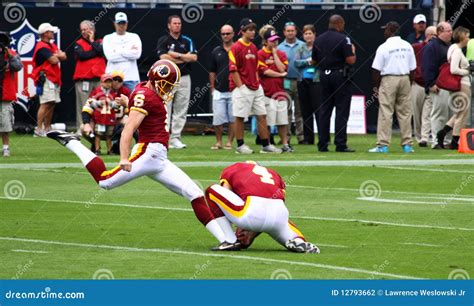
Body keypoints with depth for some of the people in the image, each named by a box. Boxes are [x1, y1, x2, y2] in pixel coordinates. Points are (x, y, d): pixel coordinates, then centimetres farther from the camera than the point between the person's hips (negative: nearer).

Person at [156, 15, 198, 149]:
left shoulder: (187, 41, 10)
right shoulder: (163, 41, 1)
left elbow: (194, 57, -2)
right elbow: (163, 58, -13)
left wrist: (177, 55, -10)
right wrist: (185, 58, -7)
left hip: (184, 78, 3)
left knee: (181, 109, 2)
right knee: (165, 109, -6)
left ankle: (175, 138, 6)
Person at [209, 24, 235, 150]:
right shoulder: (216, 51, 10)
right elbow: (212, 72, 13)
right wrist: (212, 88, 7)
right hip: (219, 91, 2)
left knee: (233, 118, 0)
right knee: (218, 118, 0)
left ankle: (229, 142, 8)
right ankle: (218, 142, 11)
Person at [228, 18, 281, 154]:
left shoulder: (253, 48, 15)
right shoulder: (236, 48, -9)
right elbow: (233, 70, -13)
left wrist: (258, 83, 13)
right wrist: (240, 86, -16)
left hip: (255, 88, 8)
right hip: (242, 89, -8)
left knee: (262, 116, 5)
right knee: (240, 117, -2)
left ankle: (266, 145, 9)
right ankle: (240, 146, 4)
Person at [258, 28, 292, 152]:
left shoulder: (281, 54, 12)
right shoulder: (260, 54, -2)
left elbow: (282, 69, -4)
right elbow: (265, 71, -12)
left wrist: (275, 54, -3)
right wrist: (280, 75, -5)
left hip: (280, 91, 4)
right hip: (266, 92, -4)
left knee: (282, 121, 5)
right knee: (267, 121, -3)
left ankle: (285, 144, 10)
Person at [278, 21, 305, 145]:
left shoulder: (303, 46, 7)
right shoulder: (279, 48, 8)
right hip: (286, 82, 0)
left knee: (300, 110, 2)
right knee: (286, 111, 0)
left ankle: (301, 136, 5)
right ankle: (286, 137, 3)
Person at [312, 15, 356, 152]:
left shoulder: (318, 39, 8)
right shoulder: (342, 39, -10)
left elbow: (314, 61, 13)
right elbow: (350, 60, -14)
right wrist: (353, 51, 6)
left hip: (324, 76, 6)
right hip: (340, 76, -5)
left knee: (324, 110, 9)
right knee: (342, 110, -3)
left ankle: (322, 144, 7)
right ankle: (340, 145, -7)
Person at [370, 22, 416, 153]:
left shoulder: (383, 47, -8)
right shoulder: (407, 46, 8)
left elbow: (376, 69, -8)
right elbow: (412, 68, 9)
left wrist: (376, 86, 3)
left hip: (388, 79, -5)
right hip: (405, 79, 5)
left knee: (385, 113, -4)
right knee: (405, 113, 8)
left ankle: (383, 145, -8)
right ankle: (407, 145, 8)